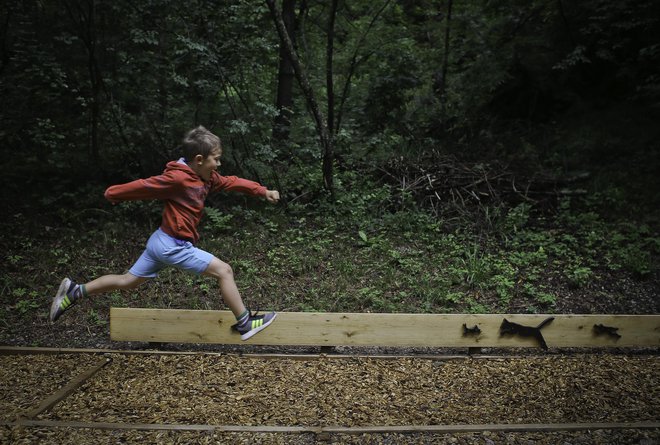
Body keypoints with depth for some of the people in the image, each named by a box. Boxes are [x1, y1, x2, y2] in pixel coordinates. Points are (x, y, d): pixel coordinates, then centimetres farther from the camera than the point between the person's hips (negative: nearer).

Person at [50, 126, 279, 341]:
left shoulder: (206, 178, 5)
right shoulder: (178, 178, -22)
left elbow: (232, 182, 11)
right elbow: (143, 186, -15)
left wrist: (263, 191, 4)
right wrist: (112, 194, -5)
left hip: (162, 242, 10)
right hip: (174, 246, -10)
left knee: (127, 281, 21)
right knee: (224, 270, -7)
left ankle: (75, 292, 26)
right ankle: (245, 324, 0)